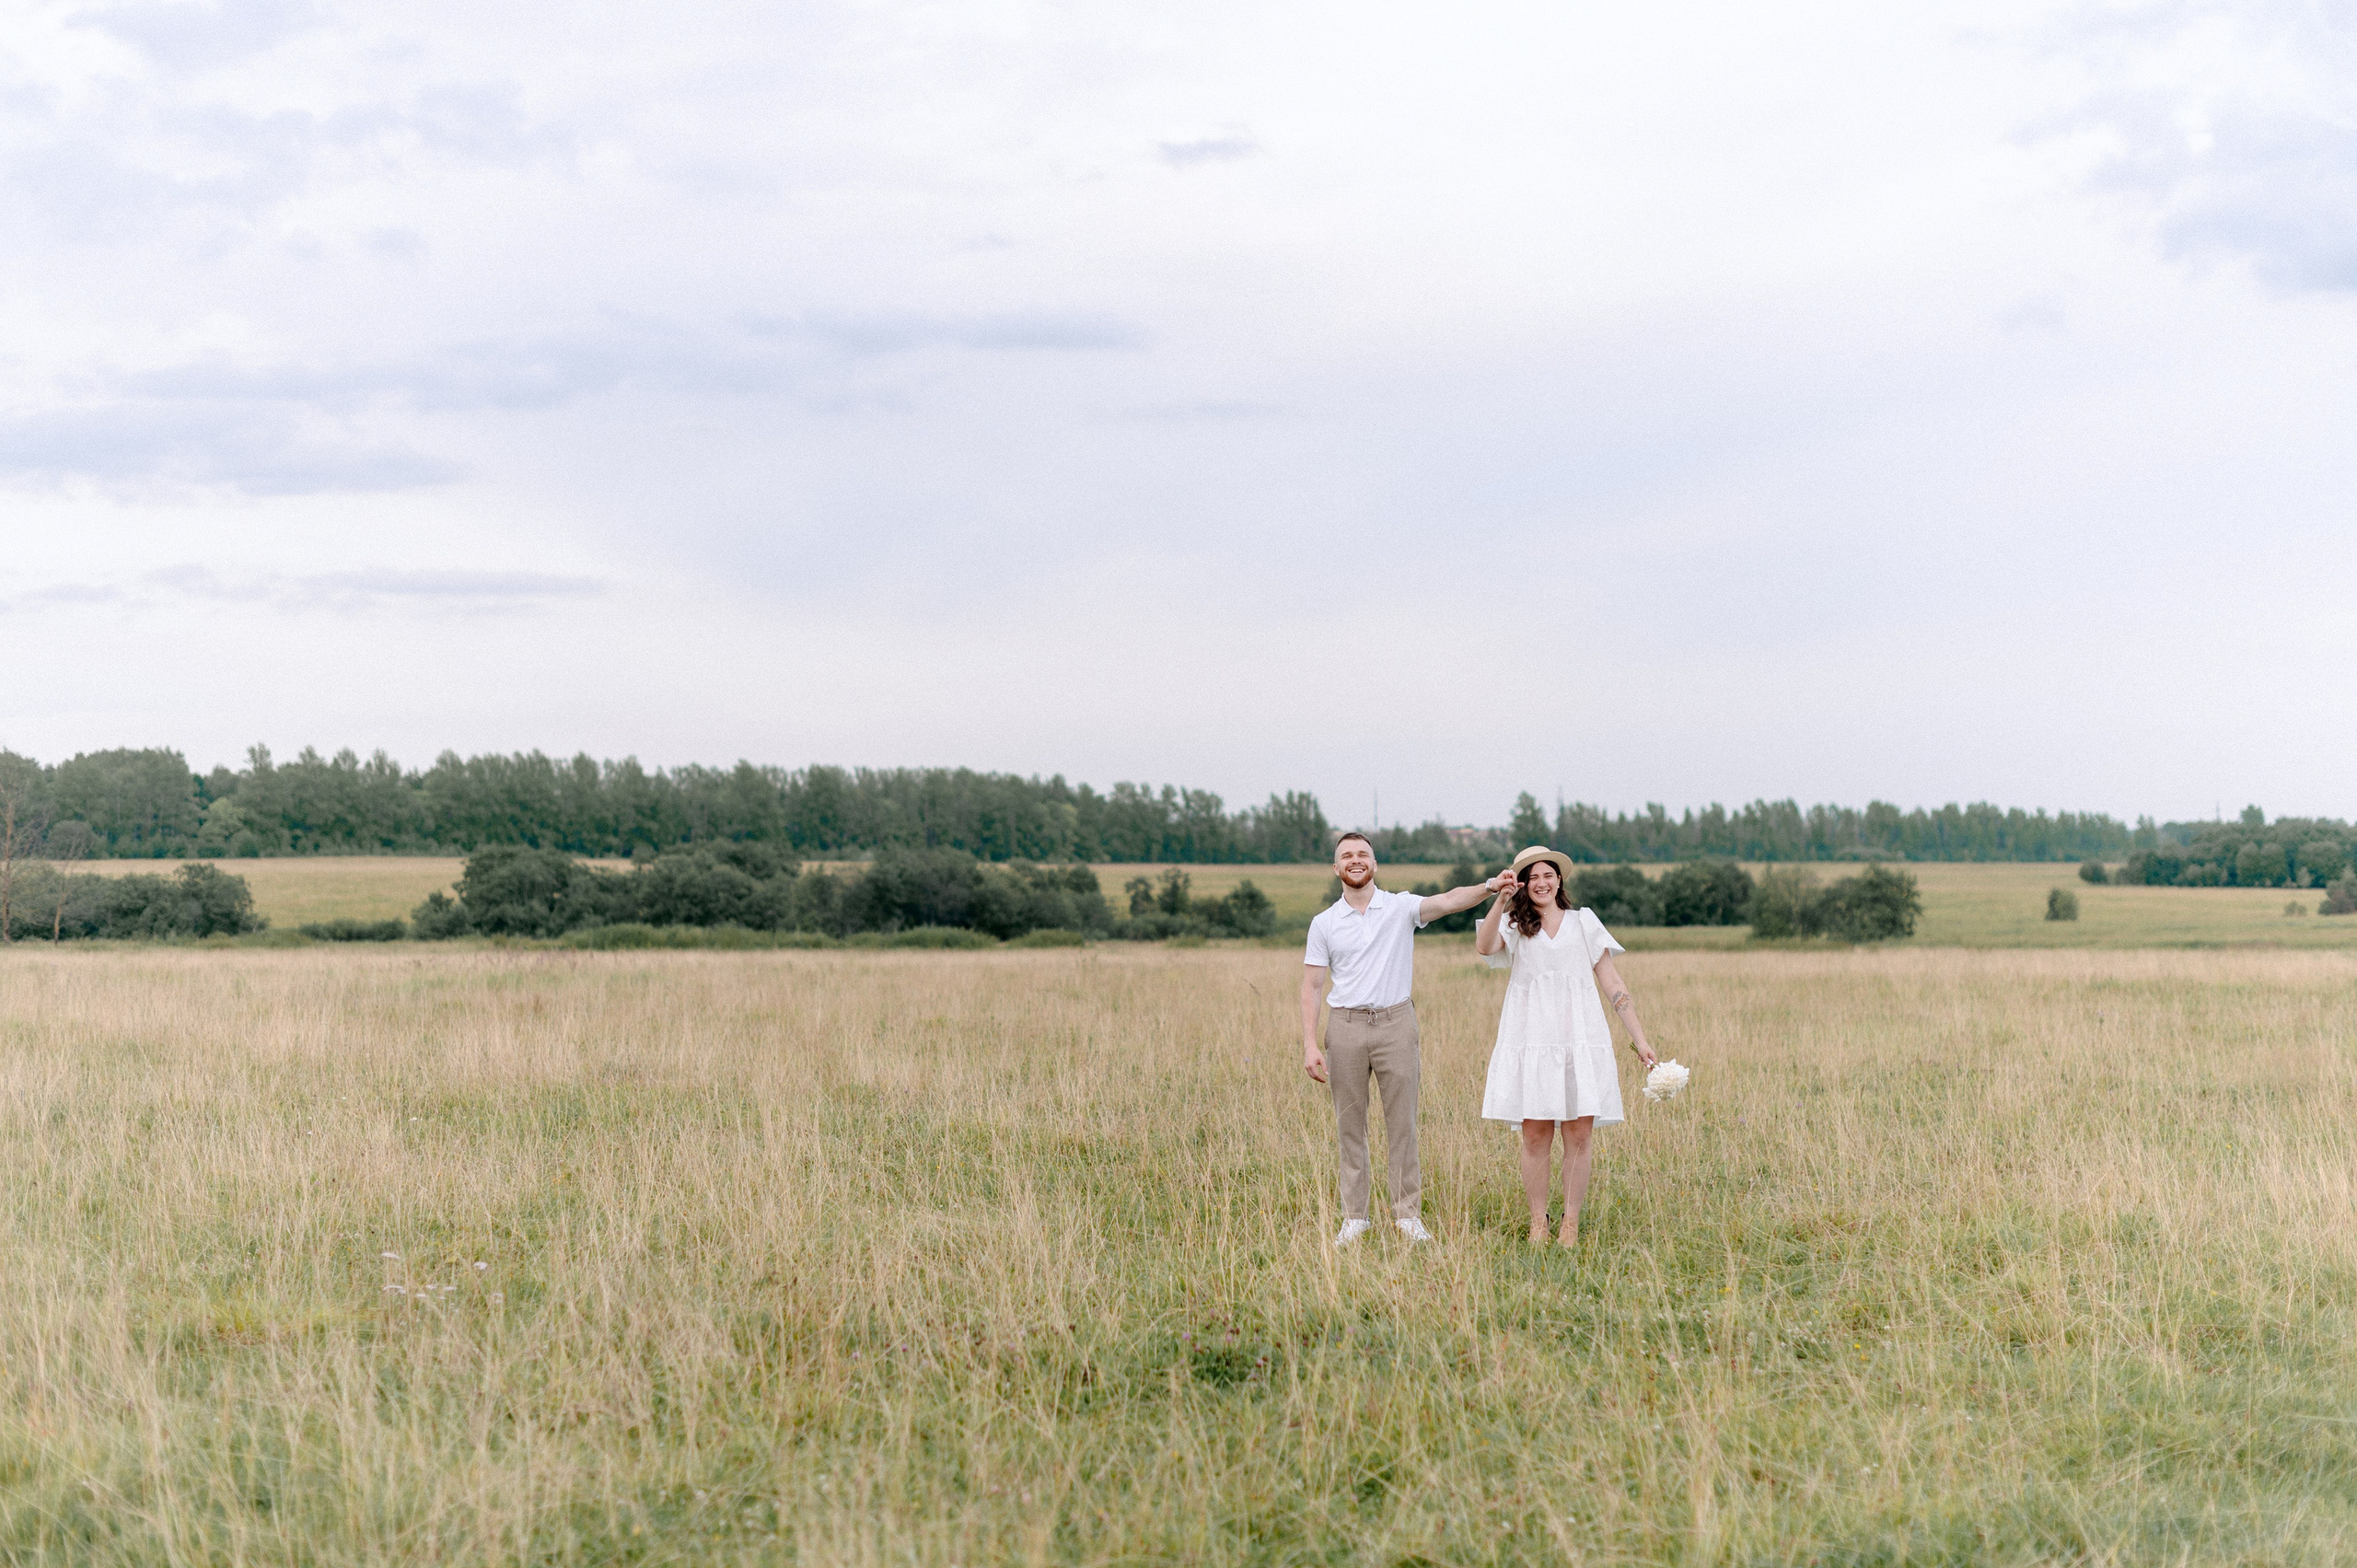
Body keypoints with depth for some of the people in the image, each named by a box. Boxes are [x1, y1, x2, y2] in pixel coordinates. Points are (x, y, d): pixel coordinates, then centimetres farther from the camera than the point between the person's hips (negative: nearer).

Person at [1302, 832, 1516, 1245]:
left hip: (1395, 1023, -1)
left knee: (1402, 1125, 0)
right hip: (1345, 1026, 1)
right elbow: (1311, 986, 4)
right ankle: (1355, 1216, 12)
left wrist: (1488, 887, -34)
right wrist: (1310, 1045, -6)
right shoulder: (1324, 923, 5)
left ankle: (1408, 1214, 7)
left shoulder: (1401, 907, 2)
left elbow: (1446, 902, -16)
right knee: (1350, 1127, 5)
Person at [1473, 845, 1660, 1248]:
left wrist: (1640, 1039, 6)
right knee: (1535, 1135, -2)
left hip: (1581, 1039, 1)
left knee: (1578, 1135, -2)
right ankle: (1537, 1223, 6)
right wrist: (1501, 899, -21)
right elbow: (1484, 946, -13)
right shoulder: (1514, 927, 11)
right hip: (1531, 1041, -1)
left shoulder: (1584, 923, 13)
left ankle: (1571, 1224, 5)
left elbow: (1612, 984, 11)